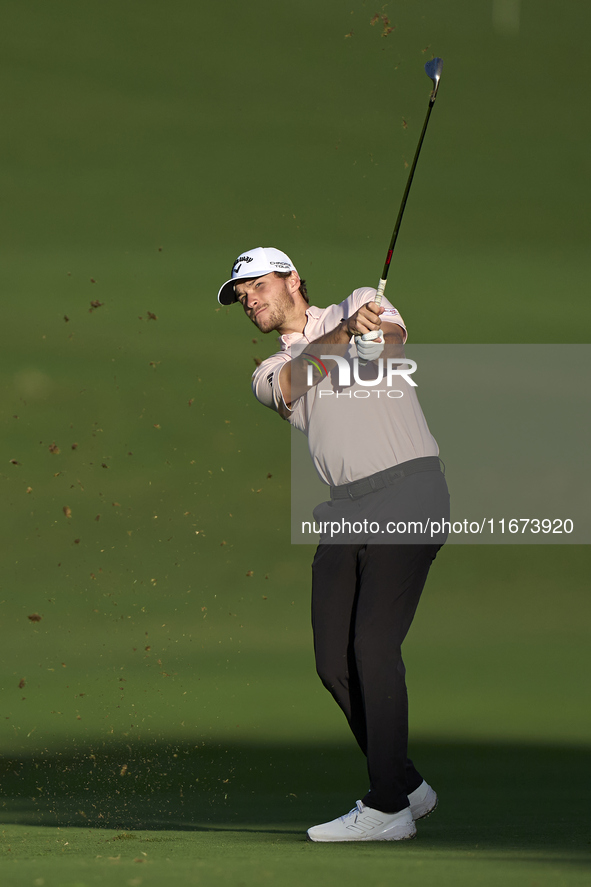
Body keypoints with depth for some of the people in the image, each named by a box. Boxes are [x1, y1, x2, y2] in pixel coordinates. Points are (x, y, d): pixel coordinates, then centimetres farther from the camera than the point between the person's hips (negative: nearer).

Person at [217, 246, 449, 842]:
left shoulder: (361, 303, 8)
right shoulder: (268, 375, 18)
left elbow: (392, 342, -15)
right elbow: (292, 382, -7)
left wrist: (375, 336, -41)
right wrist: (345, 332, -26)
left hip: (405, 488, -6)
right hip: (345, 512, 7)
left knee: (373, 645, -16)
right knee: (334, 662, 3)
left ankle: (387, 808, -15)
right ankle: (407, 786, 19)